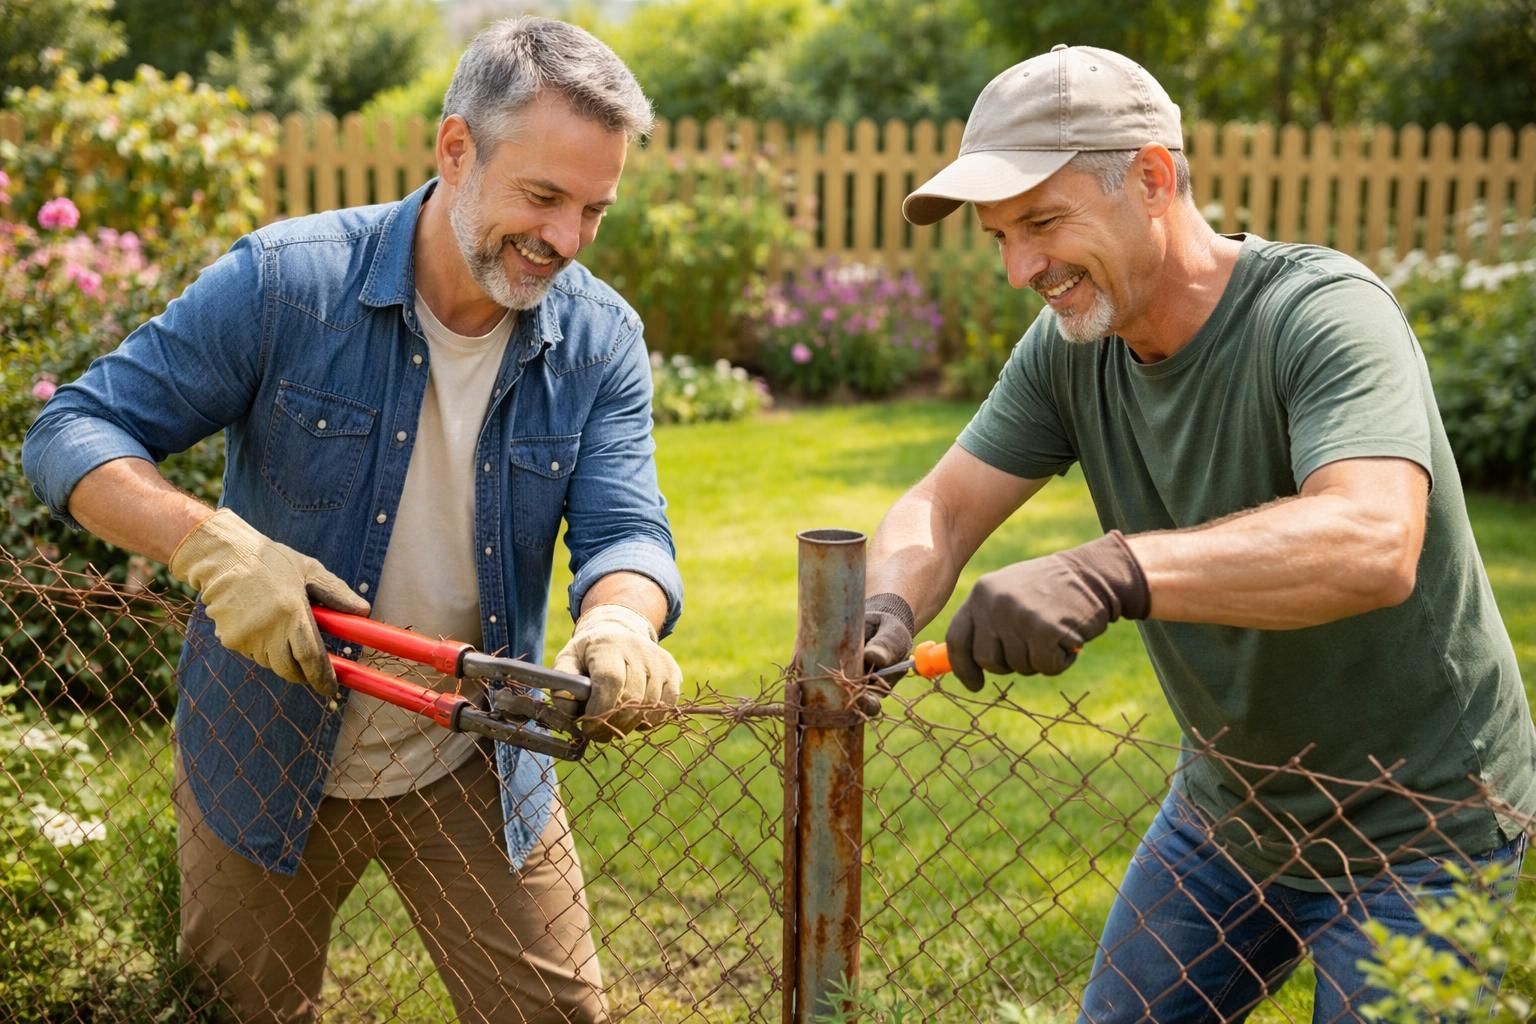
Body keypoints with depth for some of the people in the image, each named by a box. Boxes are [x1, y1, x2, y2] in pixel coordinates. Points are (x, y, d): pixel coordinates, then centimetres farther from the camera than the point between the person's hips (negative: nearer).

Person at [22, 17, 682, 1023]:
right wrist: (212, 544, -35)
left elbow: (625, 528, -15)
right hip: (267, 761, -1)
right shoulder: (282, 283, -18)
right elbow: (74, 432, -16)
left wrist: (616, 625, -40)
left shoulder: (601, 341, -9)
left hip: (476, 775, 2)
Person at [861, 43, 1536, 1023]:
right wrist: (888, 606, -31)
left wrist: (1111, 573, -56)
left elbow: (1374, 544, -43)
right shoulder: (1070, 350, -6)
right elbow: (941, 510, -7)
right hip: (1231, 802, 7)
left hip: (1411, 825, -6)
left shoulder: (1326, 313, -27)